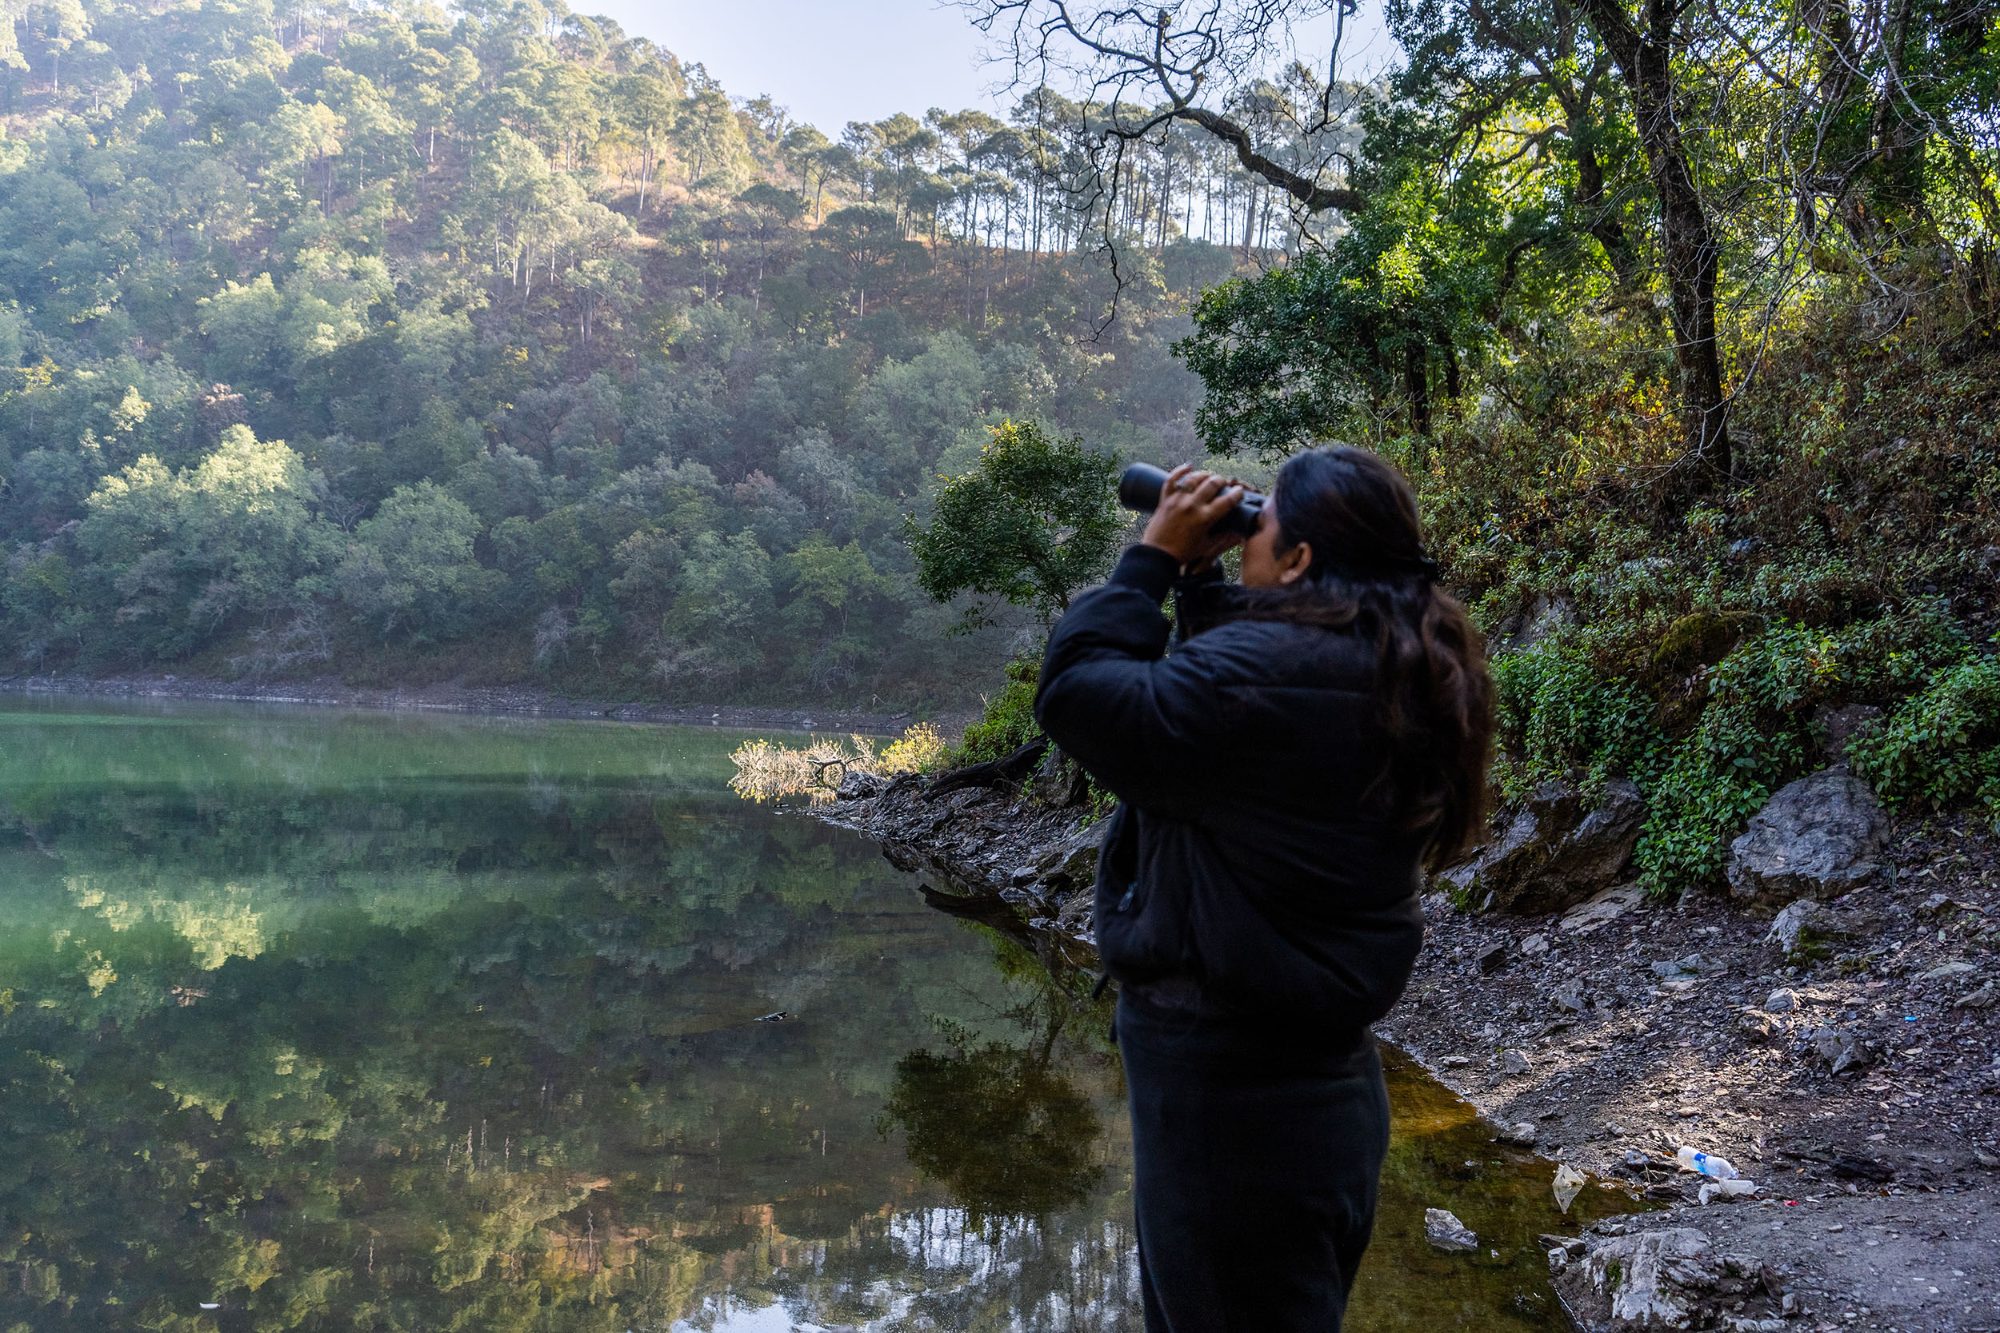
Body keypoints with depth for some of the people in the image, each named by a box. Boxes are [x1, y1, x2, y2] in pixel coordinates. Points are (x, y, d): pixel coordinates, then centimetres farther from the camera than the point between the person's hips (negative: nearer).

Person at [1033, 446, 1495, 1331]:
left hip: (1235, 1098, -9)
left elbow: (1074, 694, -20)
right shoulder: (1381, 673, 5)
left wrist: (1156, 557, -10)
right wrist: (1198, 580, 9)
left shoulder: (1273, 670, -25)